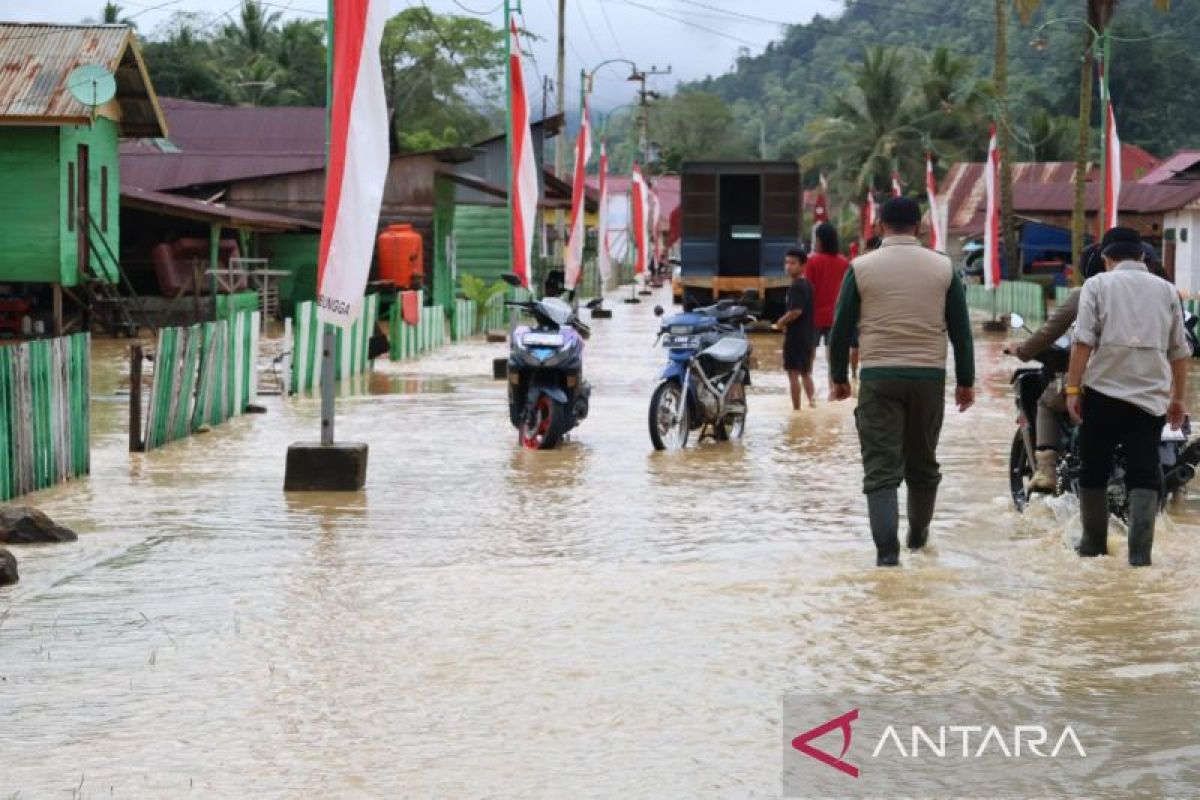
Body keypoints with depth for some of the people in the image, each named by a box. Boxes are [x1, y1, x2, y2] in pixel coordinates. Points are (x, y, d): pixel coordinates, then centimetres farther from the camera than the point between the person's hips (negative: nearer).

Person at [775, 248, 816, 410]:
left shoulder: (795, 287, -16)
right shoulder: (808, 285, 11)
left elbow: (796, 311, -26)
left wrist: (781, 322, -11)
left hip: (795, 337, -9)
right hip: (808, 336, 9)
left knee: (793, 374, -3)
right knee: (806, 373, 19)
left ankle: (796, 408, -2)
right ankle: (812, 401, 14)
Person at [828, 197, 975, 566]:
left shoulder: (861, 268, -1)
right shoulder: (943, 267, 3)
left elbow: (842, 328, 2)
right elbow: (960, 329, 5)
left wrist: (839, 377, 13)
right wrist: (966, 381, 13)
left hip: (878, 378, -2)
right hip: (929, 376, 2)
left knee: (881, 468, -3)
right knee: (923, 463, 19)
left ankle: (887, 548, -16)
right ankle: (918, 533, 34)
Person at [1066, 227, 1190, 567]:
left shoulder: (1098, 284, 4)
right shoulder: (1165, 289, 13)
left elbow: (1084, 341, -6)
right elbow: (1179, 350, 13)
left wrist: (1073, 388, -5)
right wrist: (1178, 397, 20)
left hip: (1104, 389, -2)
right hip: (1152, 394, 2)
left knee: (1094, 470, 13)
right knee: (1144, 474, 0)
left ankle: (1094, 542, 21)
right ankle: (1139, 549, -14)